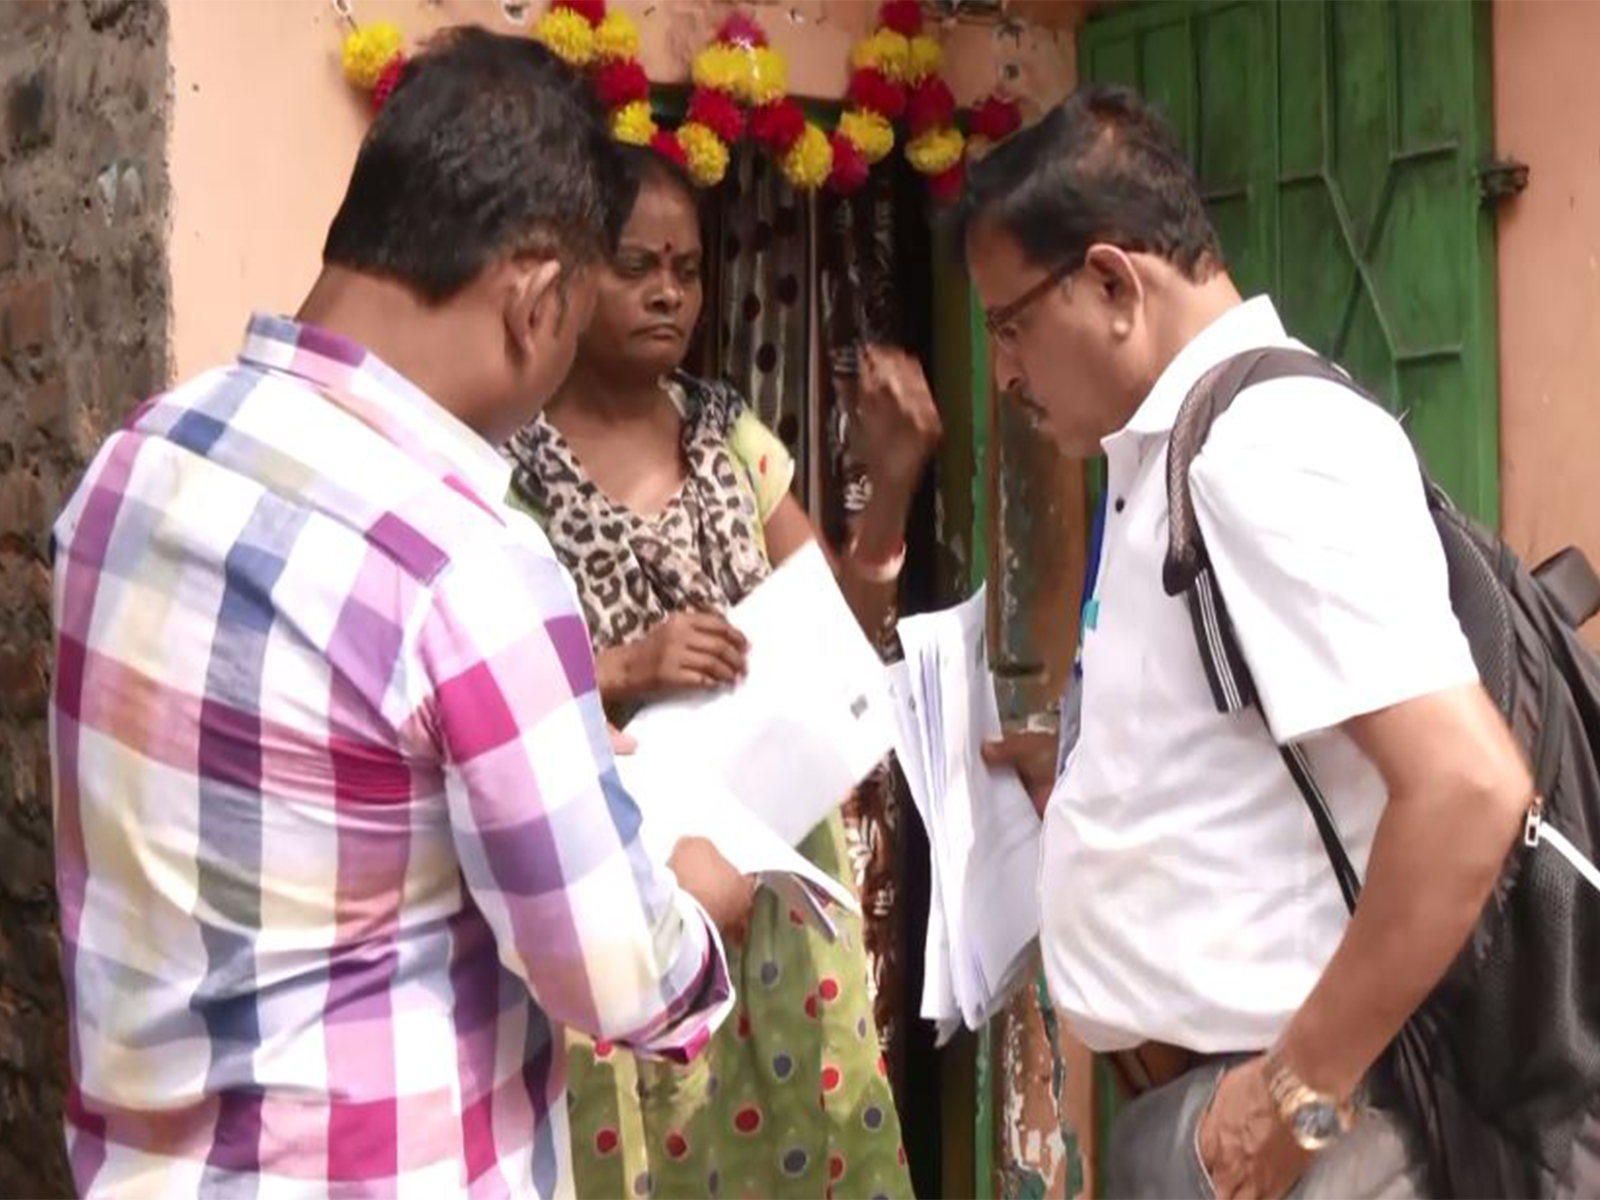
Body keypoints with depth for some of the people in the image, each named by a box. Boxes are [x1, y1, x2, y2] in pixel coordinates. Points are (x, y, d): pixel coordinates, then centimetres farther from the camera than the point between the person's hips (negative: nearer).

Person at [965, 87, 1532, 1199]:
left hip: (1258, 1108, -9)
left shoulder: (1266, 446, -17)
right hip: (1190, 1089, 9)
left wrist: (1301, 1089, -21)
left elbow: (1470, 786, -26)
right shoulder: (1181, 451, 11)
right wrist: (1077, 781, 7)